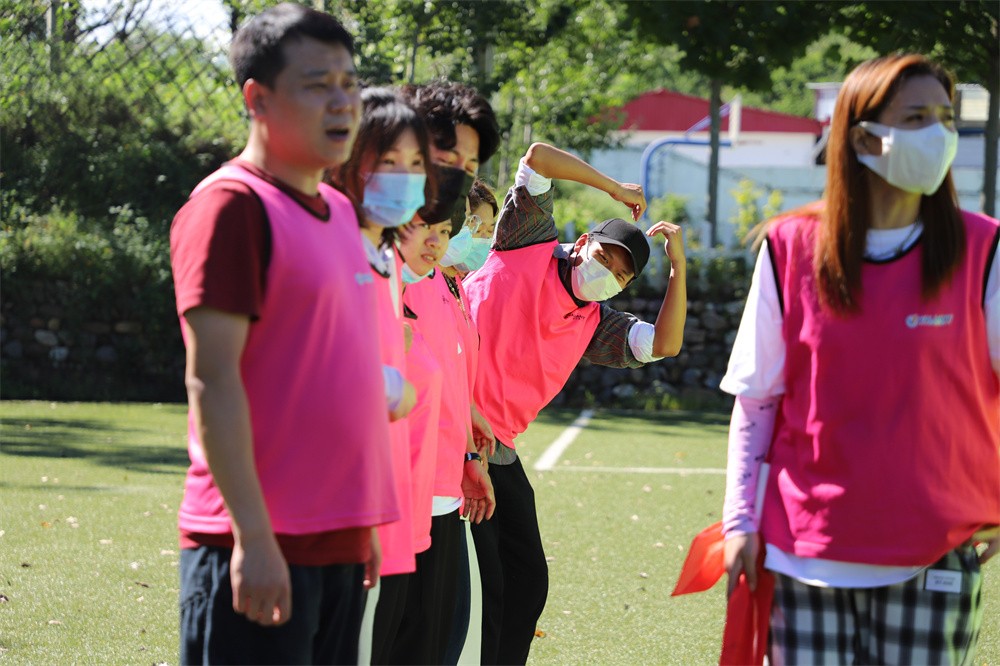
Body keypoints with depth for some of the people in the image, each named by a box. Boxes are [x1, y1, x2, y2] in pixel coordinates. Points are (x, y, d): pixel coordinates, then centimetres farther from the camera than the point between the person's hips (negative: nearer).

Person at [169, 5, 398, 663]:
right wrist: (254, 536, -21)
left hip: (336, 545, 8)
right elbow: (211, 379, -16)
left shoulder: (339, 210, 17)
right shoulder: (231, 206, -10)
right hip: (261, 548, -8)